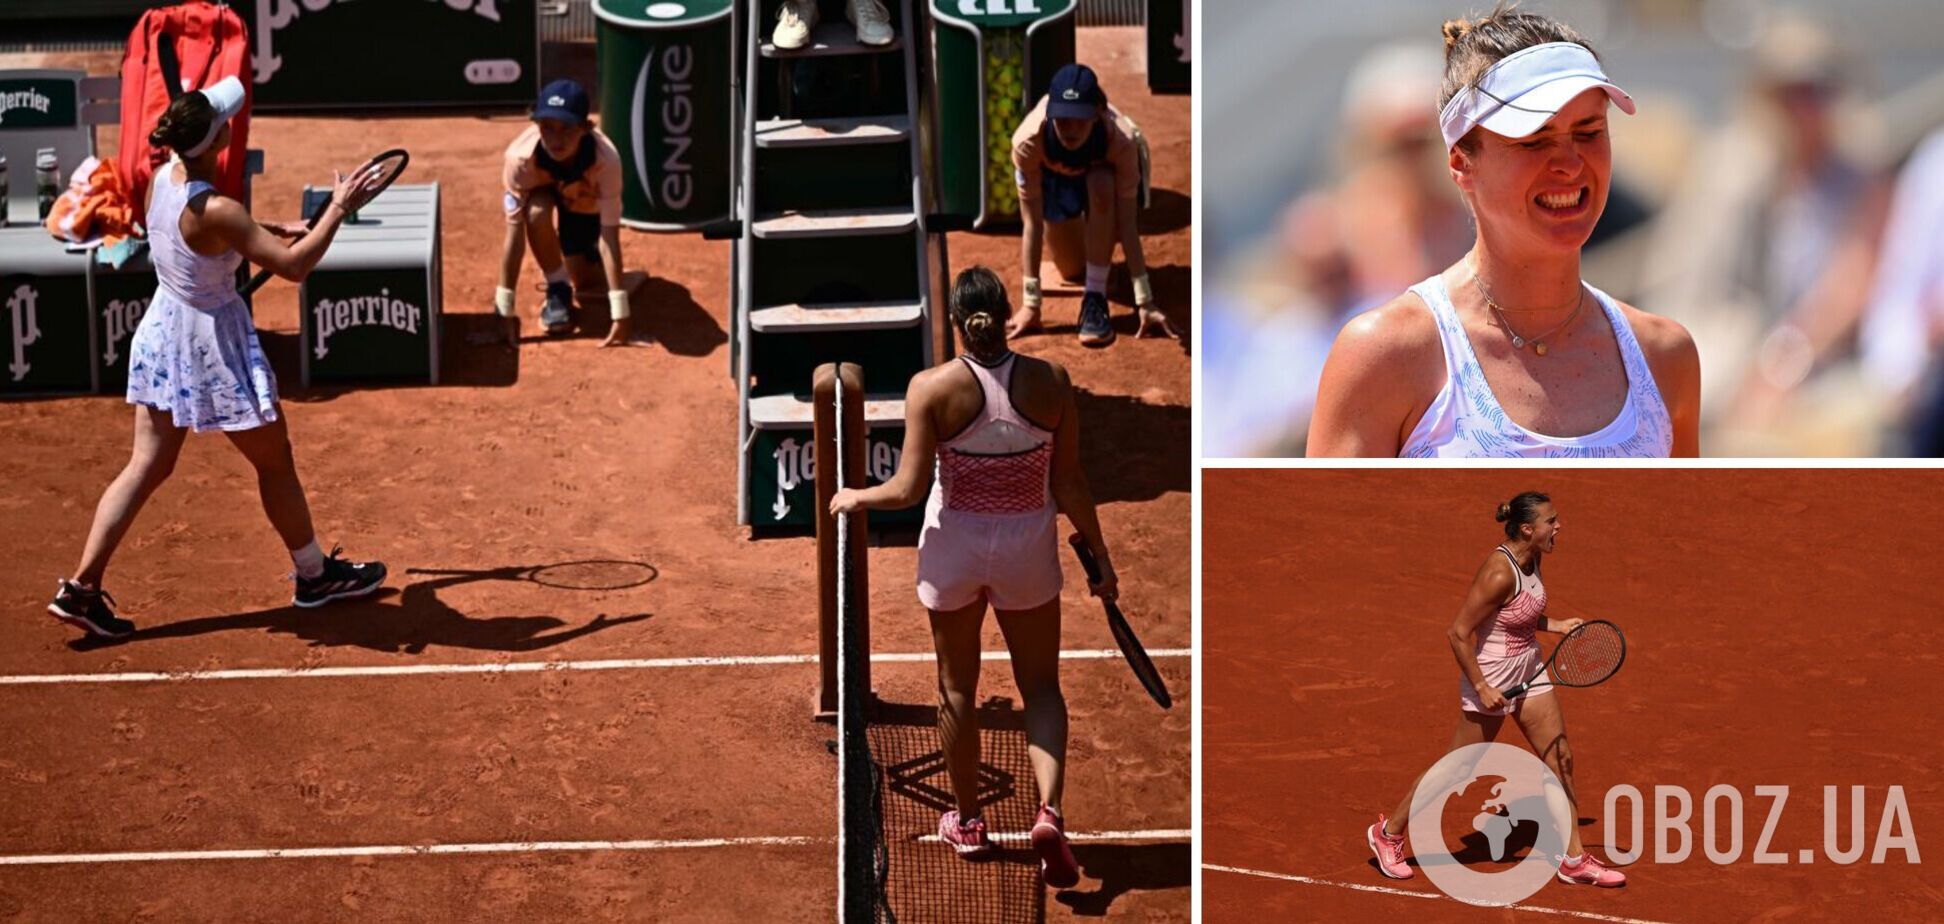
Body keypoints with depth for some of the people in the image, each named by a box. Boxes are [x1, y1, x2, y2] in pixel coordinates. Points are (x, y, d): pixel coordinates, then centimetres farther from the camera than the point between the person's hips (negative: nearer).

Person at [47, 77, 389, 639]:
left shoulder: (166, 176, -5)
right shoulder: (215, 211, -29)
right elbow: (293, 266, -25)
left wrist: (271, 229, 8)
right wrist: (339, 210, -18)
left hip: (163, 331, 7)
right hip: (212, 343, -7)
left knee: (147, 467, 11)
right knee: (274, 462, 13)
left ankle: (81, 587, 6)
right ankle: (315, 575, 29)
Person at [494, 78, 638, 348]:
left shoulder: (606, 160, -41)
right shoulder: (520, 157, -41)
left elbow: (609, 236, -39)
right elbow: (514, 234, -37)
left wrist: (620, 314, -42)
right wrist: (505, 309, -36)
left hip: (585, 199, 1)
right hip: (541, 189, -1)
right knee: (537, 210, -35)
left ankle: (586, 247, 33)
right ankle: (558, 290, -11)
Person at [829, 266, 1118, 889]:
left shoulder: (932, 388, -14)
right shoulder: (1050, 383, -9)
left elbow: (908, 488, -13)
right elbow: (1069, 485, -5)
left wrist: (854, 498, 6)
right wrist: (1100, 557, 6)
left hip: (954, 545, -1)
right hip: (1028, 548, 1)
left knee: (957, 688, 17)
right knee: (1041, 687, 11)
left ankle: (967, 822, 28)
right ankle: (1050, 812, -10)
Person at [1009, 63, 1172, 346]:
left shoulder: (1121, 139, -41)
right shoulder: (1028, 141, -40)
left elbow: (1127, 223, -36)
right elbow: (1033, 223, -34)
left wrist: (1145, 303, -37)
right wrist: (1030, 305, -31)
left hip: (1102, 171, -1)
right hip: (1054, 175, 1)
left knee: (1101, 186, -37)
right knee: (1074, 271, 0)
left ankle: (1096, 298, -25)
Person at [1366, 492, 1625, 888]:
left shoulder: (1533, 558, -1)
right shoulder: (1499, 573, -28)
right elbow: (1457, 633, -24)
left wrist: (1557, 625, 3)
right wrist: (1481, 687, -21)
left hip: (1529, 673, 8)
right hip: (1492, 680, -8)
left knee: (1560, 759, 8)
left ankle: (1573, 860, 17)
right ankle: (1388, 833, 24)